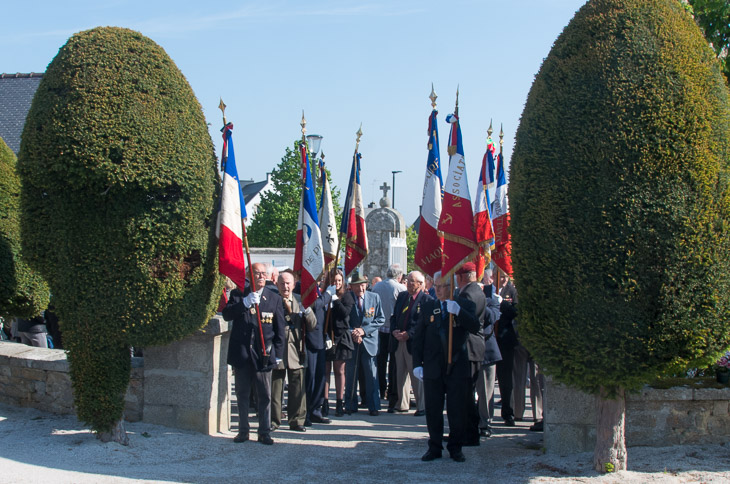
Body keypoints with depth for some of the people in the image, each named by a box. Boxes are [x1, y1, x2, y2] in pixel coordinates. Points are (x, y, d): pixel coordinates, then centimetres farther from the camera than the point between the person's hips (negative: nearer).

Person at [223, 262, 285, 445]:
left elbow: (279, 329, 7)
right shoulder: (238, 294, 5)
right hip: (241, 353, 1)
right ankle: (243, 430, 19)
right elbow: (226, 314, -10)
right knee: (242, 394, 9)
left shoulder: (274, 299, 6)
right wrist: (245, 303, -23)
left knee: (265, 396, 2)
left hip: (263, 354, 0)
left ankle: (264, 432, 10)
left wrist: (278, 353, 2)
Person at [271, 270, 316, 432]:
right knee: (275, 387, 4)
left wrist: (307, 310, -13)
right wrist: (287, 310, -16)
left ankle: (296, 420, 13)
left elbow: (312, 325, 4)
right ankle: (273, 420, 15)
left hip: (296, 351, 2)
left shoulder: (300, 301, 9)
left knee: (297, 387, 3)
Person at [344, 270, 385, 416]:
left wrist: (364, 330, -10)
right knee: (350, 375, 6)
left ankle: (373, 406, 8)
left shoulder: (375, 297, 2)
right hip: (351, 342, 0)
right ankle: (350, 406, 16)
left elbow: (380, 319, 1)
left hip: (369, 341, 0)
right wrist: (352, 333, -12)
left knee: (372, 375, 0)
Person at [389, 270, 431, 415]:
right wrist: (394, 331, -1)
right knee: (400, 374, 12)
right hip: (398, 341, 6)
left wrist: (408, 334, -18)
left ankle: (421, 406, 7)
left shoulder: (426, 299, -7)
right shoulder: (401, 296, 14)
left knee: (416, 375, -2)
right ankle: (402, 403, 23)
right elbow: (394, 316, 17)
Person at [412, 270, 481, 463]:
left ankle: (456, 448, 17)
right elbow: (418, 337, 8)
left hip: (458, 367, -2)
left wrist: (458, 311, -26)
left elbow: (475, 328, -12)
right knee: (433, 409, 6)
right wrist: (417, 363, 1)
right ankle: (434, 447, 17)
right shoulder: (427, 307, 9)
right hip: (433, 367, 2)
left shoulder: (465, 305, 3)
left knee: (458, 410, 4)